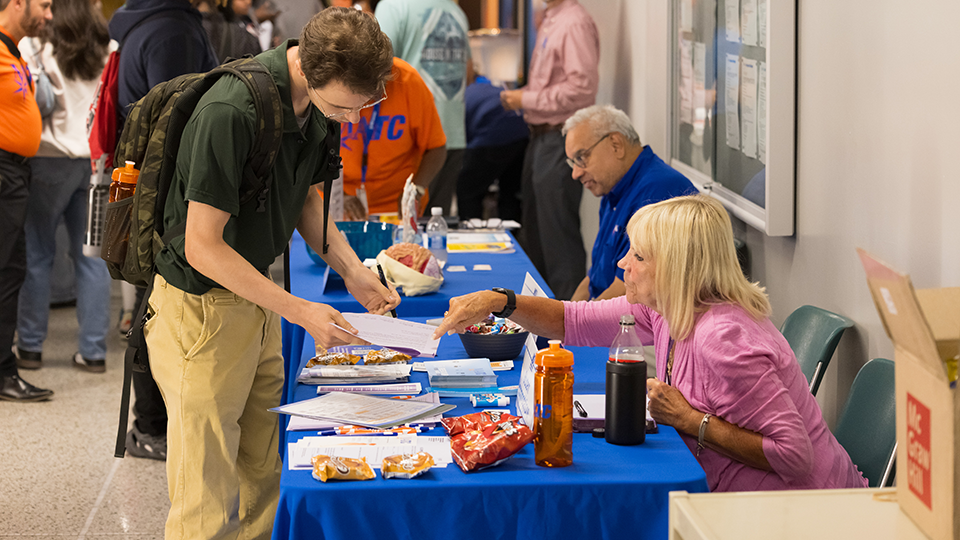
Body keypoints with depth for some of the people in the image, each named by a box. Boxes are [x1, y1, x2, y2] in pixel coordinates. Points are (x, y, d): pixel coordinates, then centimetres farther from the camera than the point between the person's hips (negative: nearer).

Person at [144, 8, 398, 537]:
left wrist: (352, 270, 0)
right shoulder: (229, 112, -28)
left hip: (255, 292, 8)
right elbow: (203, 246, -24)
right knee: (208, 494, -2)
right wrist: (299, 311, -24)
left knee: (263, 473, 14)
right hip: (203, 305, -8)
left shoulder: (320, 101, -1)